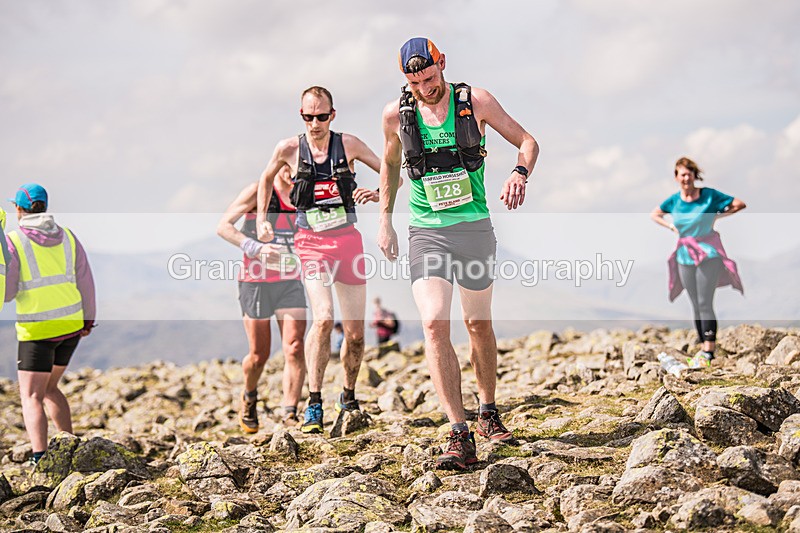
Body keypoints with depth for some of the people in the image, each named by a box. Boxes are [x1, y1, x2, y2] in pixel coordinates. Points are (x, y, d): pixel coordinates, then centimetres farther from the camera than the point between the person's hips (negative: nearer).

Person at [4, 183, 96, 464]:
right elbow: (85, 281, 7)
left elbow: (6, 292, -10)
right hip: (71, 325, 5)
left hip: (37, 329, -5)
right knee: (49, 388, 23)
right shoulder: (67, 237, 4)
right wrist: (88, 317, 19)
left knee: (31, 397, -4)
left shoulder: (13, 241, -11)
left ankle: (40, 460, -23)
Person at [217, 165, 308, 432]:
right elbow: (223, 226, -10)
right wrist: (254, 247, -23)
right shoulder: (258, 192, -6)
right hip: (256, 282, -3)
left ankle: (290, 413, -14)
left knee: (294, 349, -14)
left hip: (291, 283, 3)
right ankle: (249, 397, 33)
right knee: (259, 356, 3)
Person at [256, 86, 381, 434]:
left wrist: (378, 193, -13)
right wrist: (262, 220, 12)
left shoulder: (348, 144, 0)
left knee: (356, 332, 4)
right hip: (311, 243, -2)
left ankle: (349, 396, 29)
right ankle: (314, 406, -17)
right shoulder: (289, 149, 0)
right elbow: (266, 179, 20)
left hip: (348, 240, 2)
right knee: (323, 318, -24)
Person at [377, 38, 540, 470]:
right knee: (435, 324, -18)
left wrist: (520, 173, -17)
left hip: (474, 227, 0)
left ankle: (488, 413, 35)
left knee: (478, 324, 13)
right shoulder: (396, 114, 0)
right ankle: (460, 436, -20)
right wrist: (385, 219, 15)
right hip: (425, 232, 0)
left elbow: (526, 141, 4)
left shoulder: (475, 101, -5)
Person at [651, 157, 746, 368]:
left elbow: (740, 205, -3)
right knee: (695, 305, 9)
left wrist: (717, 216, -6)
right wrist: (670, 226, 5)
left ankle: (708, 351, -10)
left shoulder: (709, 195, -8)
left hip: (708, 253, -4)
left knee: (705, 303, -11)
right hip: (685, 255, 4)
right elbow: (654, 215, 20)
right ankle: (704, 348, 17)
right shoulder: (674, 200, 2)